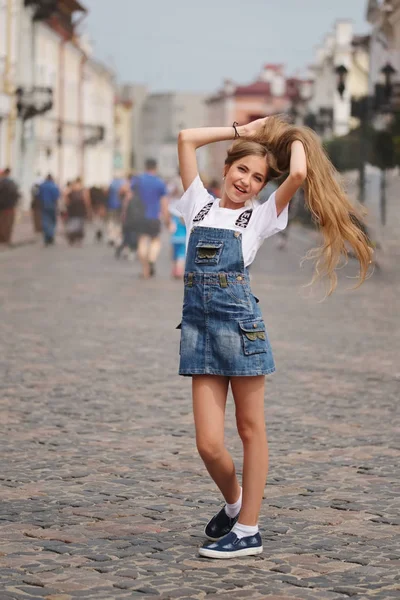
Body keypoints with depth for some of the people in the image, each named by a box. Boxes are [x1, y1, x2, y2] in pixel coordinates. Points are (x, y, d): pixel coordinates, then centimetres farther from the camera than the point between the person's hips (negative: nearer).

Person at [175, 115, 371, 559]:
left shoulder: (259, 217, 8)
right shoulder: (200, 206, 15)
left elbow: (298, 175, -10)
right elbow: (186, 138, 13)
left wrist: (295, 139, 9)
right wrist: (243, 131, 17)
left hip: (240, 323, -2)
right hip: (197, 326, 2)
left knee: (250, 429, 4)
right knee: (208, 444, -2)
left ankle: (247, 530, 11)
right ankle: (233, 503, 26)